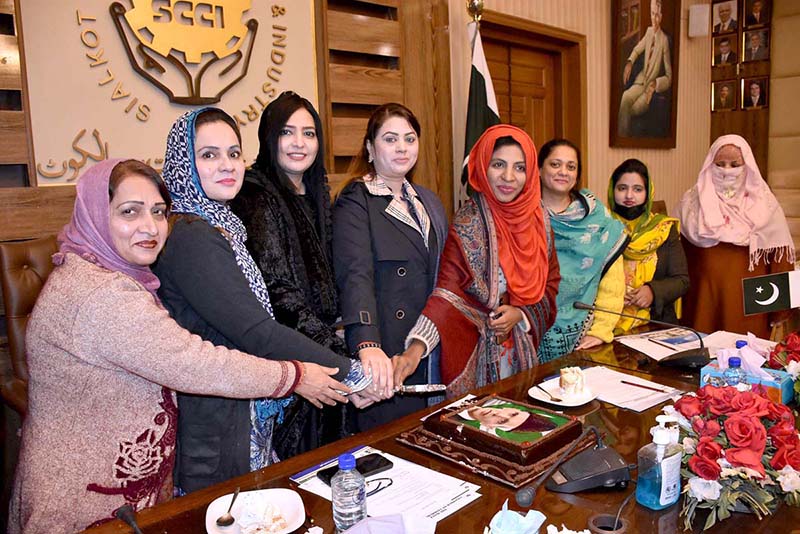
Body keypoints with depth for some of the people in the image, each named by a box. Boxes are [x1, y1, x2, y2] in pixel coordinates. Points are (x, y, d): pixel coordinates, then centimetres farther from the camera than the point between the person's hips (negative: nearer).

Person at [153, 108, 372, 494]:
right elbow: (258, 333, -24)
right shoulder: (190, 238, -20)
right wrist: (349, 374, -19)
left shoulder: (221, 228, 10)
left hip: (249, 416, 9)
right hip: (215, 431, -9)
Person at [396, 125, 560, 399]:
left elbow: (550, 282, 8)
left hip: (526, 348, 5)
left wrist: (521, 314, -9)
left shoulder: (537, 217, 1)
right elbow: (448, 291, -23)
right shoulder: (469, 223, -15)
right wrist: (417, 346, -37)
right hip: (480, 353, -5)